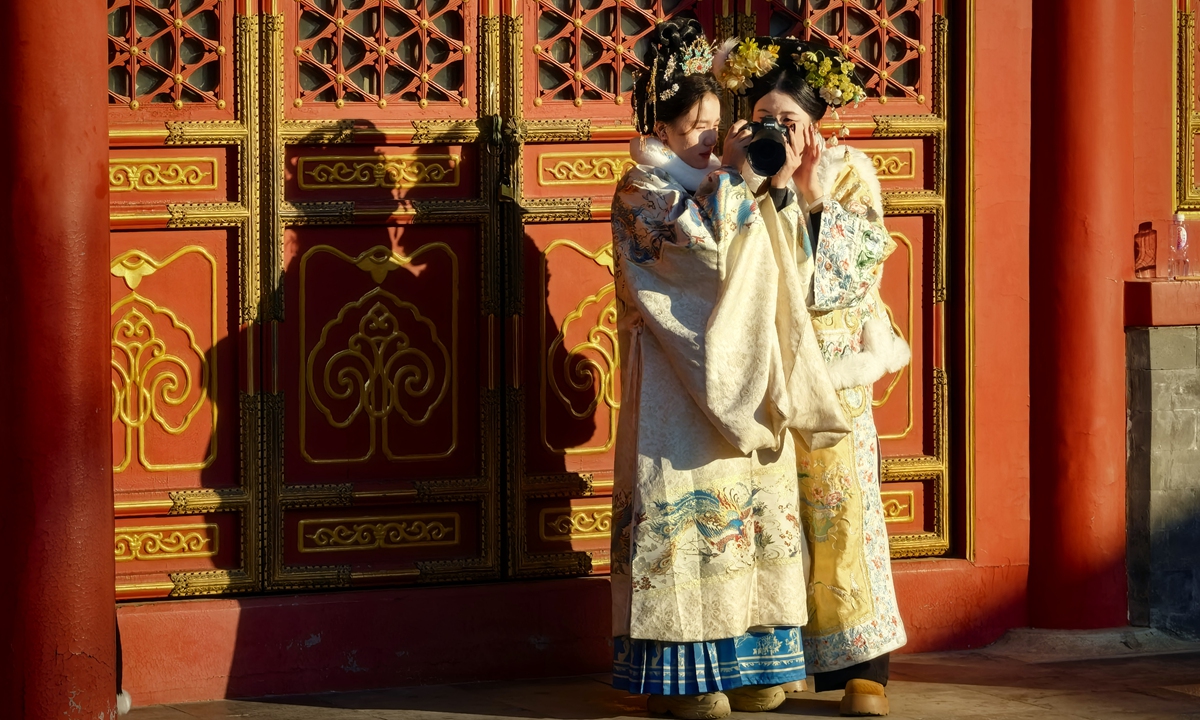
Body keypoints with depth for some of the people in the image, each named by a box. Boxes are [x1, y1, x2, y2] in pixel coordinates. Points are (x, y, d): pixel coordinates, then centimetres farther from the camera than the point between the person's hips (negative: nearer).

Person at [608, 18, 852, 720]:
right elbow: (699, 244, -21)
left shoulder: (713, 185, 17)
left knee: (748, 504, 5)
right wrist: (734, 182, -13)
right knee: (684, 508, -7)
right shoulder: (641, 191, -5)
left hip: (734, 377, 7)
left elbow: (765, 267, 12)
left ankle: (745, 660, 9)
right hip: (679, 376, -7)